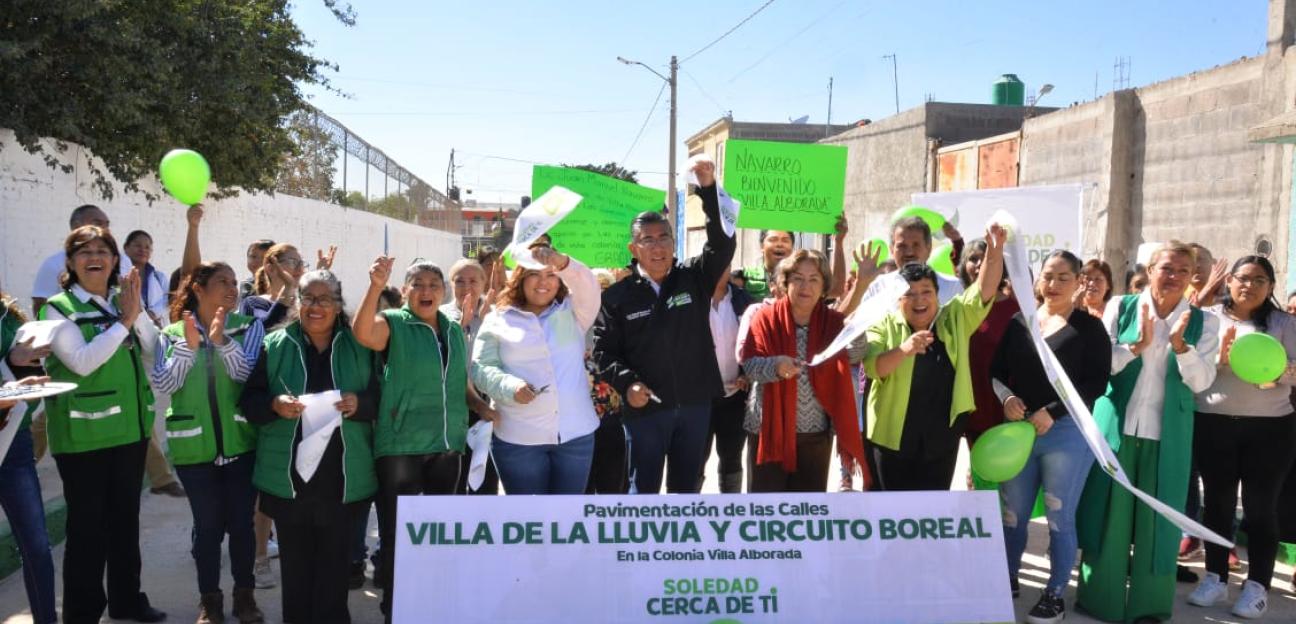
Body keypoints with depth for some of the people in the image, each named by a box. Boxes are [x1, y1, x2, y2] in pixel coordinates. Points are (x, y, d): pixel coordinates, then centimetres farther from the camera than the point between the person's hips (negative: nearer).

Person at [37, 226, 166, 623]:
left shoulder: (123, 302, 7)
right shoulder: (58, 308, -7)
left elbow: (155, 355, 0)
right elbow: (82, 362, -20)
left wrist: (137, 313, -12)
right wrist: (124, 320, -19)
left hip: (130, 427, 5)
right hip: (84, 434, -5)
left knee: (126, 518, 16)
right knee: (87, 524, 3)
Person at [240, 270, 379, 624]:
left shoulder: (359, 346, 4)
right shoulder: (274, 345, 4)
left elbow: (379, 400, 4)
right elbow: (248, 401, 3)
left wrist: (359, 403, -16)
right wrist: (274, 404, -17)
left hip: (341, 475, 0)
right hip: (288, 472, 1)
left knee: (335, 562, 6)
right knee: (295, 561, 10)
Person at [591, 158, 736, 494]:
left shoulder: (694, 278, 1)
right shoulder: (617, 295, -2)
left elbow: (722, 243, -11)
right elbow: (604, 350, -1)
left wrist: (709, 189, -20)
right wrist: (627, 384, -17)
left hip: (695, 404, 2)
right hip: (646, 409, -2)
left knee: (685, 486, 16)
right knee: (644, 488, 9)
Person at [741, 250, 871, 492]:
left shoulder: (834, 321, 2)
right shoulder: (766, 318, -4)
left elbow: (856, 354, -14)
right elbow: (750, 365, -13)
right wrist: (775, 366, -34)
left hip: (817, 434, 3)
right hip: (771, 429, -2)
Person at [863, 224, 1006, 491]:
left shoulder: (955, 318, 4)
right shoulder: (884, 324, -3)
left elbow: (984, 289, -9)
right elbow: (872, 367, -18)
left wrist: (994, 252, -26)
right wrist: (903, 349, -36)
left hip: (941, 439, 2)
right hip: (894, 438, -2)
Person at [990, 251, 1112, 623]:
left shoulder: (1089, 327, -1)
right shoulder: (1018, 321, 8)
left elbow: (1097, 382, -8)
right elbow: (995, 370, 11)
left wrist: (1052, 412, -16)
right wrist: (1006, 397, -9)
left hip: (1066, 432, -3)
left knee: (1060, 516, 4)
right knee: (1013, 513, 10)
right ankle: (1007, 581, 26)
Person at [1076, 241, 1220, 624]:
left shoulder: (1203, 322, 3)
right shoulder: (1121, 308, 1)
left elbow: (1202, 381, -5)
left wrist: (1179, 344, -20)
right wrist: (1138, 345, -18)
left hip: (1167, 434, 1)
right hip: (1116, 426, 0)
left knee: (1157, 520, 5)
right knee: (1108, 514, 6)